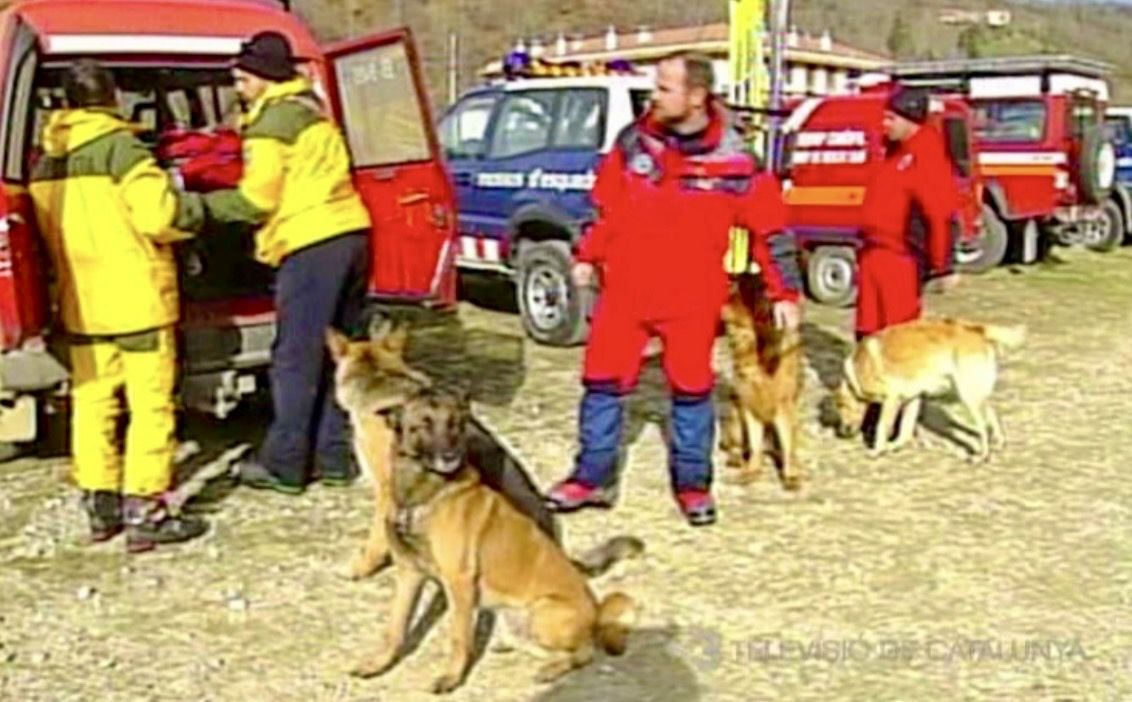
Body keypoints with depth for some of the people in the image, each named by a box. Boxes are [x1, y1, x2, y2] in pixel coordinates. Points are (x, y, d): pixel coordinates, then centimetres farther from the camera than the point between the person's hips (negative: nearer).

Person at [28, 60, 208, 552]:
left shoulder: (45, 162, 10)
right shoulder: (119, 147, -11)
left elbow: (49, 231, 12)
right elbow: (157, 213, -19)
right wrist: (192, 211, 0)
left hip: (81, 303, 7)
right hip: (137, 299, -7)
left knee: (92, 401, 13)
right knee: (150, 404, -1)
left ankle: (99, 504, 20)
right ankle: (143, 512, -1)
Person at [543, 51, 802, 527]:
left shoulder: (733, 162, -9)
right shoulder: (634, 141, 1)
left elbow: (770, 228, -3)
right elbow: (606, 206, 13)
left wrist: (784, 293, -4)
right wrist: (587, 256, 11)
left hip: (691, 297, -2)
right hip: (625, 288, 3)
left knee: (691, 386, 7)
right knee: (602, 380, 5)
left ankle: (692, 482, 23)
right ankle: (592, 477, 18)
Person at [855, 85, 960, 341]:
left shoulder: (926, 157, -15)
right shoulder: (897, 150, 14)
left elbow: (940, 215, -19)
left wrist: (942, 267, -19)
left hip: (900, 260, -9)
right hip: (875, 255, 9)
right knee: (868, 330, 13)